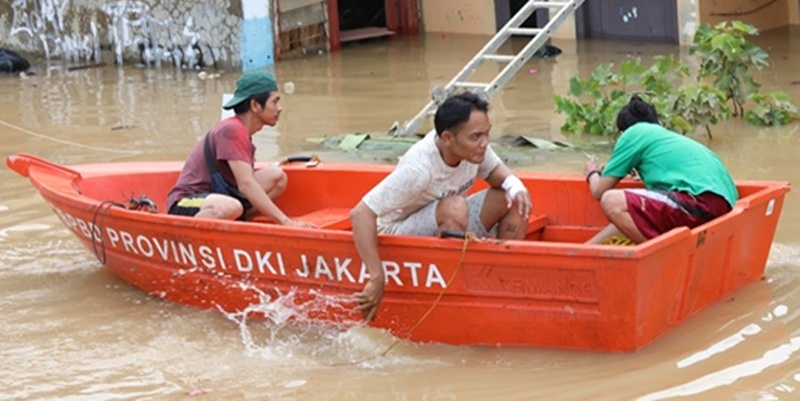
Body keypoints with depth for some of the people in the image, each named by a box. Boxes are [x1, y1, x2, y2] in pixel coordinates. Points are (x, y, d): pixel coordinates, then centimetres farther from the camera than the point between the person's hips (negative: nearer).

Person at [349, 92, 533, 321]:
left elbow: (495, 171, 6)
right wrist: (377, 279, -42)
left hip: (444, 226, 8)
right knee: (454, 207, -37)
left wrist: (514, 185, -19)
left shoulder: (472, 146, -15)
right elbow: (360, 214, -38)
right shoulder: (419, 169, -34)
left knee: (516, 200, -8)